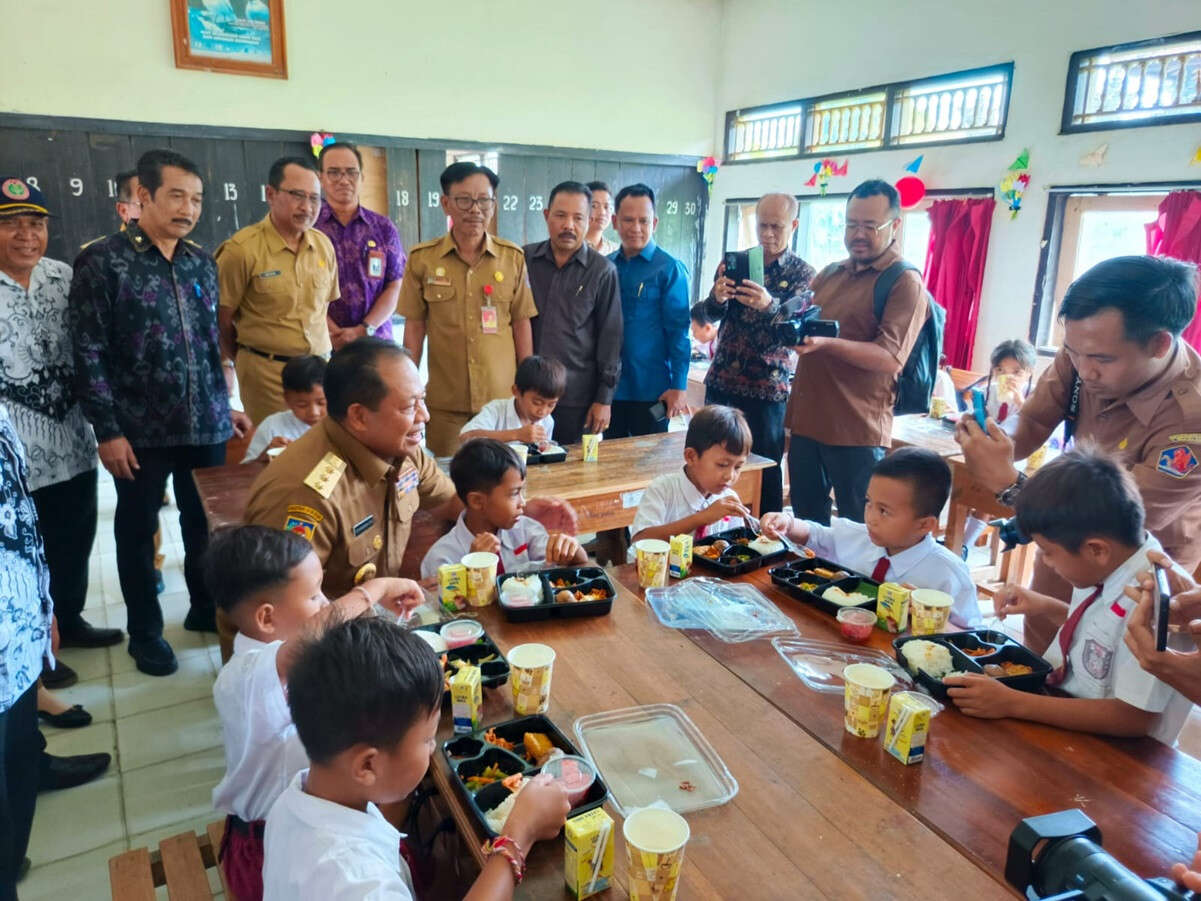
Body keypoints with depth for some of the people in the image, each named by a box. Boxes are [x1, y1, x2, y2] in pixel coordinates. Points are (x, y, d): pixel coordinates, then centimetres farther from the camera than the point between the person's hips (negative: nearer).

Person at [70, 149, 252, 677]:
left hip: (206, 426, 4)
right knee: (138, 531, 11)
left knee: (207, 524, 14)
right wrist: (107, 430, -11)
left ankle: (206, 609, 35)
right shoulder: (102, 262, -7)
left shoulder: (202, 263, 9)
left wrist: (225, 406, 13)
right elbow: (88, 353, -9)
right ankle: (145, 632, 28)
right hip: (140, 431, -4)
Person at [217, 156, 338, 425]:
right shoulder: (241, 249, -10)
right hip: (266, 372, -5)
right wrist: (234, 363, 9)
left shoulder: (324, 245, 6)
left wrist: (323, 357, 14)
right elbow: (221, 318, -3)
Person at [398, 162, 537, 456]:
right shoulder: (422, 258, -1)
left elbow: (521, 323, 4)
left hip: (502, 398, 1)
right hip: (445, 404, 0)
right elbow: (415, 326, 3)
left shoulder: (513, 257, 0)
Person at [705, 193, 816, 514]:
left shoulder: (803, 274, 0)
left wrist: (769, 305, -37)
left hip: (768, 388, -3)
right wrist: (718, 297, -25)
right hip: (722, 382, 3)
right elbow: (711, 312, 0)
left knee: (765, 471, 2)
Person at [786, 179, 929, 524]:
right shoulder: (830, 274, 14)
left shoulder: (905, 283, -7)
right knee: (806, 526, 17)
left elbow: (890, 359, -18)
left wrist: (826, 343, -30)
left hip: (857, 432, -7)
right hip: (806, 421, 7)